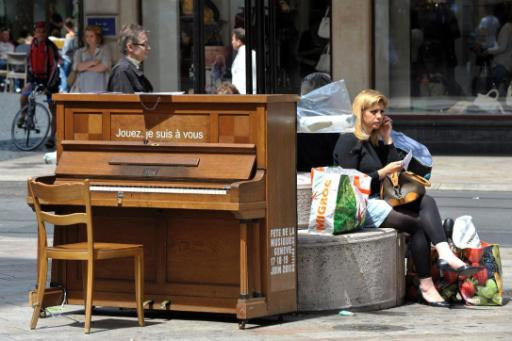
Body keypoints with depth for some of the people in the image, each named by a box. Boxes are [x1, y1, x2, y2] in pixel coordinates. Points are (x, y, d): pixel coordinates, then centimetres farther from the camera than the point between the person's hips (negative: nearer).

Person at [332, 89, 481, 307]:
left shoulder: (375, 141, 21)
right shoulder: (348, 141, -5)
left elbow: (395, 172, 14)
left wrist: (387, 139, 11)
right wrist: (383, 173, -12)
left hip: (377, 201, 8)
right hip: (359, 206, -8)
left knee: (426, 202, -17)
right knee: (419, 224, -20)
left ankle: (445, 255, -36)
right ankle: (426, 286, -21)